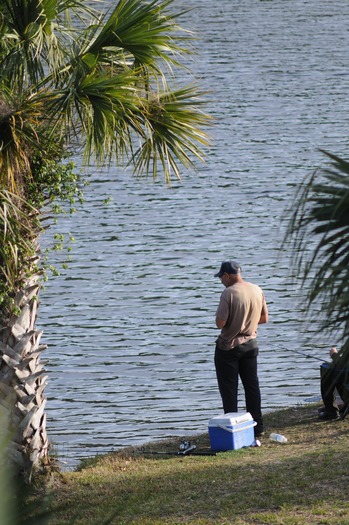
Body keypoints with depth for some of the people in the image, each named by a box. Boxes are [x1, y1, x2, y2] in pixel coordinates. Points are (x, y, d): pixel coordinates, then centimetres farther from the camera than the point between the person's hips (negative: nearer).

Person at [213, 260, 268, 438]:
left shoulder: (229, 293, -20)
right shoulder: (257, 290, 0)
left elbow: (220, 323, -21)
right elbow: (264, 318, 8)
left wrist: (219, 316, 0)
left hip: (228, 347, -6)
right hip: (250, 344, 6)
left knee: (228, 388, 3)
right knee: (252, 385, 14)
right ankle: (257, 426, 16)